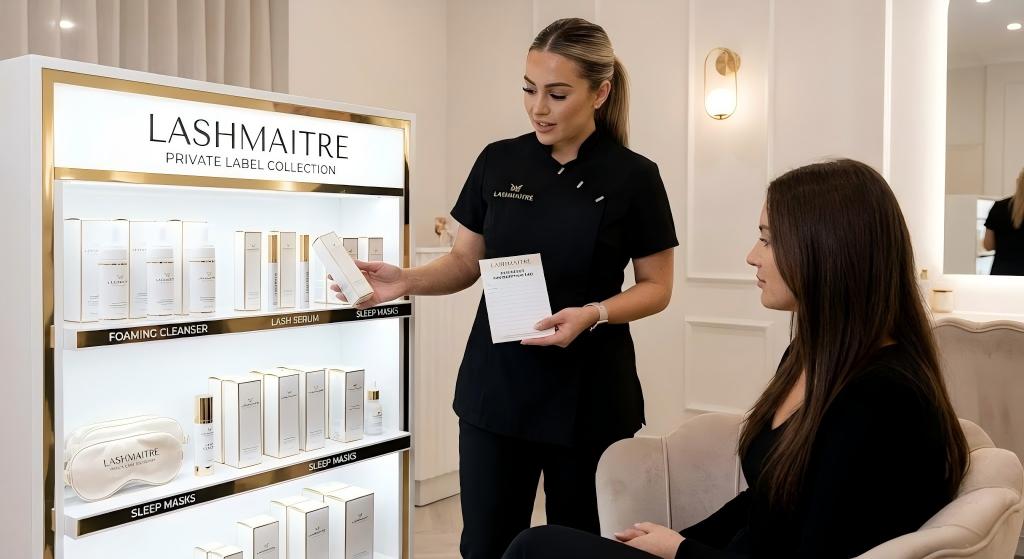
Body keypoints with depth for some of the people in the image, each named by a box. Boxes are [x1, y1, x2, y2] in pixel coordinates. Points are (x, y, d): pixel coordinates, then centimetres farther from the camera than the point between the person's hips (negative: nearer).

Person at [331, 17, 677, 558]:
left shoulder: (633, 177, -7)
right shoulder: (498, 162, 1)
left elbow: (656, 287, -2)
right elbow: (465, 261, 7)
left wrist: (592, 314, -19)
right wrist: (406, 280, -12)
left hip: (587, 393, -2)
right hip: (496, 387, 2)